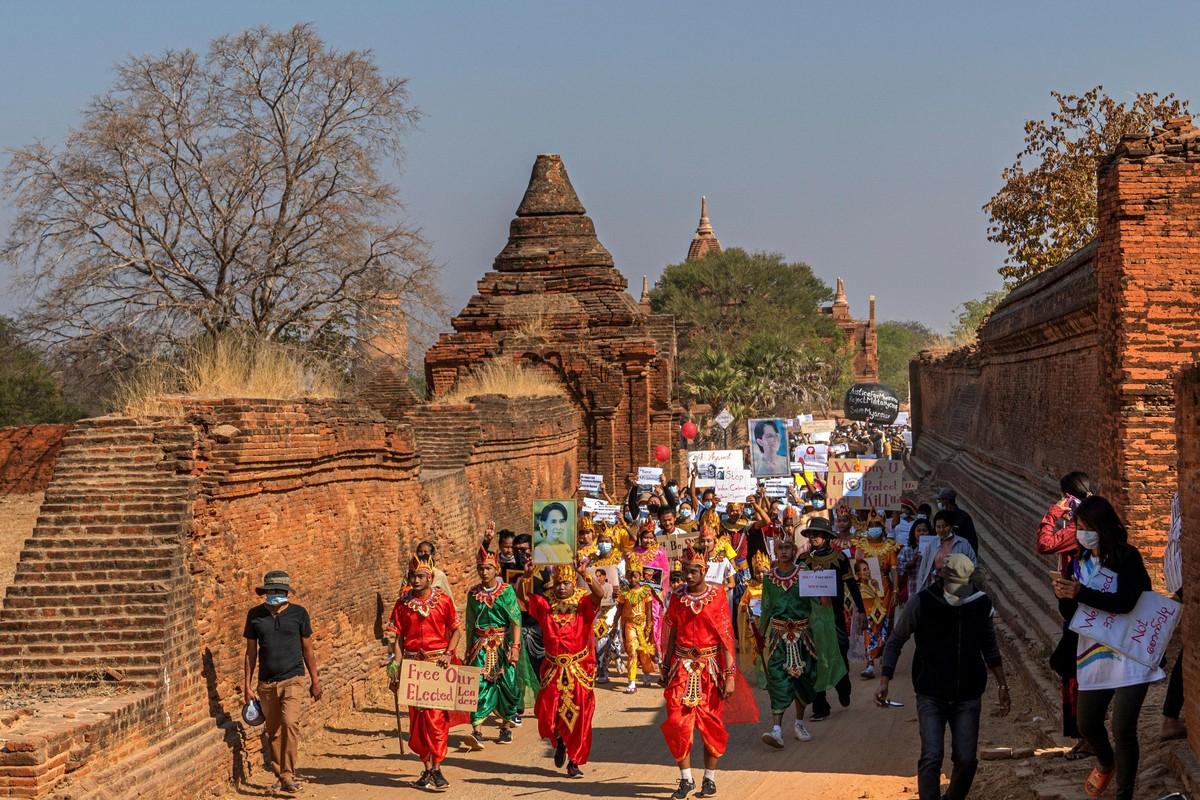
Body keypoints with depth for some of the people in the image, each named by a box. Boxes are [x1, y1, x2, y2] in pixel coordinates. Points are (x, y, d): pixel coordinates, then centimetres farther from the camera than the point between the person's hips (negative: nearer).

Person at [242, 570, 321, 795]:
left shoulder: (298, 613, 1)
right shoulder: (255, 615, 4)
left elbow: (307, 649, 9)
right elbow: (251, 651, 9)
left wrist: (315, 680, 10)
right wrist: (247, 685, 6)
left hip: (292, 678, -2)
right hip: (266, 682, 3)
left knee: (290, 722, -20)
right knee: (273, 732, 8)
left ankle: (288, 776, -19)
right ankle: (280, 776, 21)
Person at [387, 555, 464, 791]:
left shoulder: (443, 600, -1)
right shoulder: (403, 604, 2)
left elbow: (456, 629, 5)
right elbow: (397, 638, 2)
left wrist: (449, 653, -10)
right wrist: (397, 667, -7)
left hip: (439, 664, -2)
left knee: (437, 716, -7)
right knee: (418, 717, 6)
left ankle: (436, 768, -1)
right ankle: (427, 769, 15)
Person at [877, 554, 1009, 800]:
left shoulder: (981, 604, 0)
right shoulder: (921, 603, -10)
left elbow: (990, 647, 14)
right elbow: (896, 642, 1)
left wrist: (1002, 686, 13)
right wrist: (884, 682, -7)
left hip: (968, 697, 3)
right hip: (931, 696, -2)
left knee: (967, 760, -1)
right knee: (931, 757, -14)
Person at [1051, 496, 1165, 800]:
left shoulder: (1128, 558, -12)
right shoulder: (1080, 561, 5)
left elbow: (1125, 602, -25)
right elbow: (1070, 614, 7)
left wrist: (1081, 593, -32)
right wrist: (1064, 596, -15)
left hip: (1129, 657, -6)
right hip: (1093, 655, 6)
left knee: (1123, 729, -10)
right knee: (1086, 723, 16)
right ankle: (1106, 763, 48)